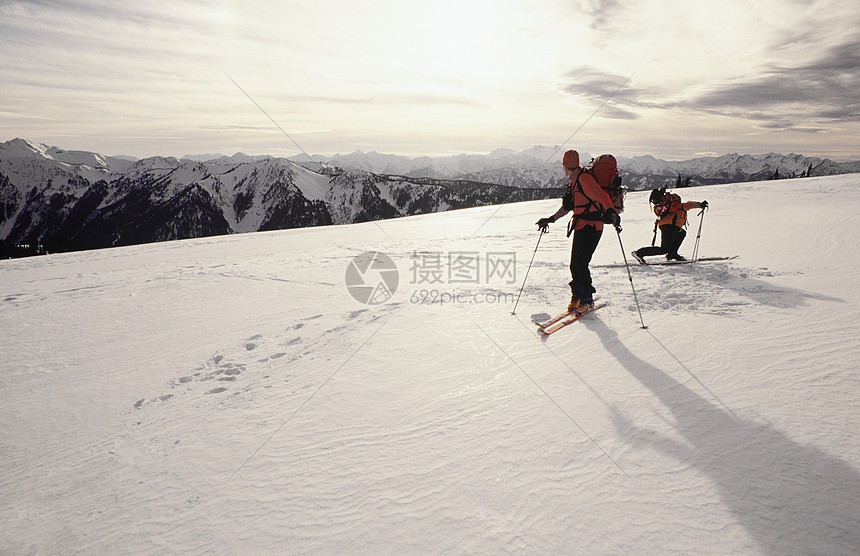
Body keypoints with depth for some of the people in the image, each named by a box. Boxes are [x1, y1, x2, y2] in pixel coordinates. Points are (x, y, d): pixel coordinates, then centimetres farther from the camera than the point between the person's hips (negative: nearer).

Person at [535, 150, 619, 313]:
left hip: (590, 227, -9)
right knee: (574, 265, 7)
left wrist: (610, 211, -41)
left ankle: (587, 299, 3)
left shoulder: (584, 178, -12)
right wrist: (551, 219, 31)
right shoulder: (575, 181, 18)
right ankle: (576, 296, 20)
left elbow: (600, 194, -25)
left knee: (580, 264, -11)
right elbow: (568, 207, 28)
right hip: (580, 227, 9)